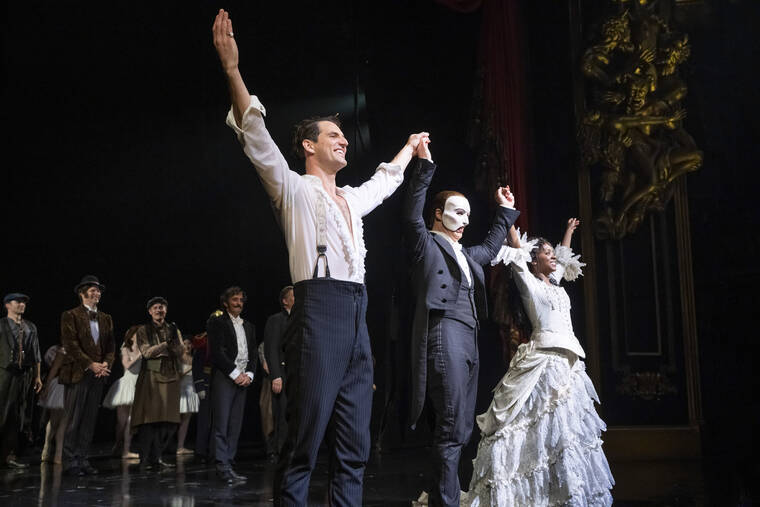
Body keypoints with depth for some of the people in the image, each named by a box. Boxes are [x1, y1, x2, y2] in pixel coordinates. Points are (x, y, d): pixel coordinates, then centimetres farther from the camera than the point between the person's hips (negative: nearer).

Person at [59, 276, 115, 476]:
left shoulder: (106, 319, 16)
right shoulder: (70, 316, -2)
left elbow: (111, 346, 14)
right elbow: (71, 345, -10)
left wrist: (106, 364, -5)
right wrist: (90, 365, -15)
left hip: (98, 376, 5)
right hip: (77, 374, -5)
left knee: (90, 420, 6)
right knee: (73, 420, -2)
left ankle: (82, 459, 12)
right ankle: (70, 461, 5)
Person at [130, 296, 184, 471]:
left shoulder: (174, 330, 16)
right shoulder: (143, 330, 7)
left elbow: (180, 351, 2)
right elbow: (146, 352, -5)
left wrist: (171, 342, -15)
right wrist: (166, 343, -12)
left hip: (170, 377, 3)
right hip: (151, 376, -3)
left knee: (169, 420, -1)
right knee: (149, 417, -8)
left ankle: (156, 457, 9)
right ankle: (145, 459, -1)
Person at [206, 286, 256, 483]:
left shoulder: (249, 327, 22)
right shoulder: (217, 322, 3)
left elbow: (253, 354, 17)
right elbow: (217, 352, -7)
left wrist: (248, 374, 0)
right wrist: (235, 373, -11)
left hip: (243, 379, 6)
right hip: (223, 378, -6)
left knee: (235, 425, 3)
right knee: (222, 424, -9)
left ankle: (228, 465, 5)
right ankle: (222, 467, -8)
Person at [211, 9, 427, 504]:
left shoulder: (352, 199, 26)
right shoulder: (294, 189, 5)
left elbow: (385, 181, 47)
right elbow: (257, 138, -9)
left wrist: (410, 148, 59)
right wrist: (233, 69, -19)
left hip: (357, 317, 8)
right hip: (320, 310, -7)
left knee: (354, 445, 6)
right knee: (305, 439, -10)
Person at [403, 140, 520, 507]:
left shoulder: (466, 254, 26)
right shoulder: (426, 243, 5)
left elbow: (491, 247, 45)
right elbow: (411, 214, -12)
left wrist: (505, 210, 46)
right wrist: (424, 165, -15)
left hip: (468, 340, 8)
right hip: (444, 337, -8)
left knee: (461, 428, 6)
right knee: (451, 429, -12)